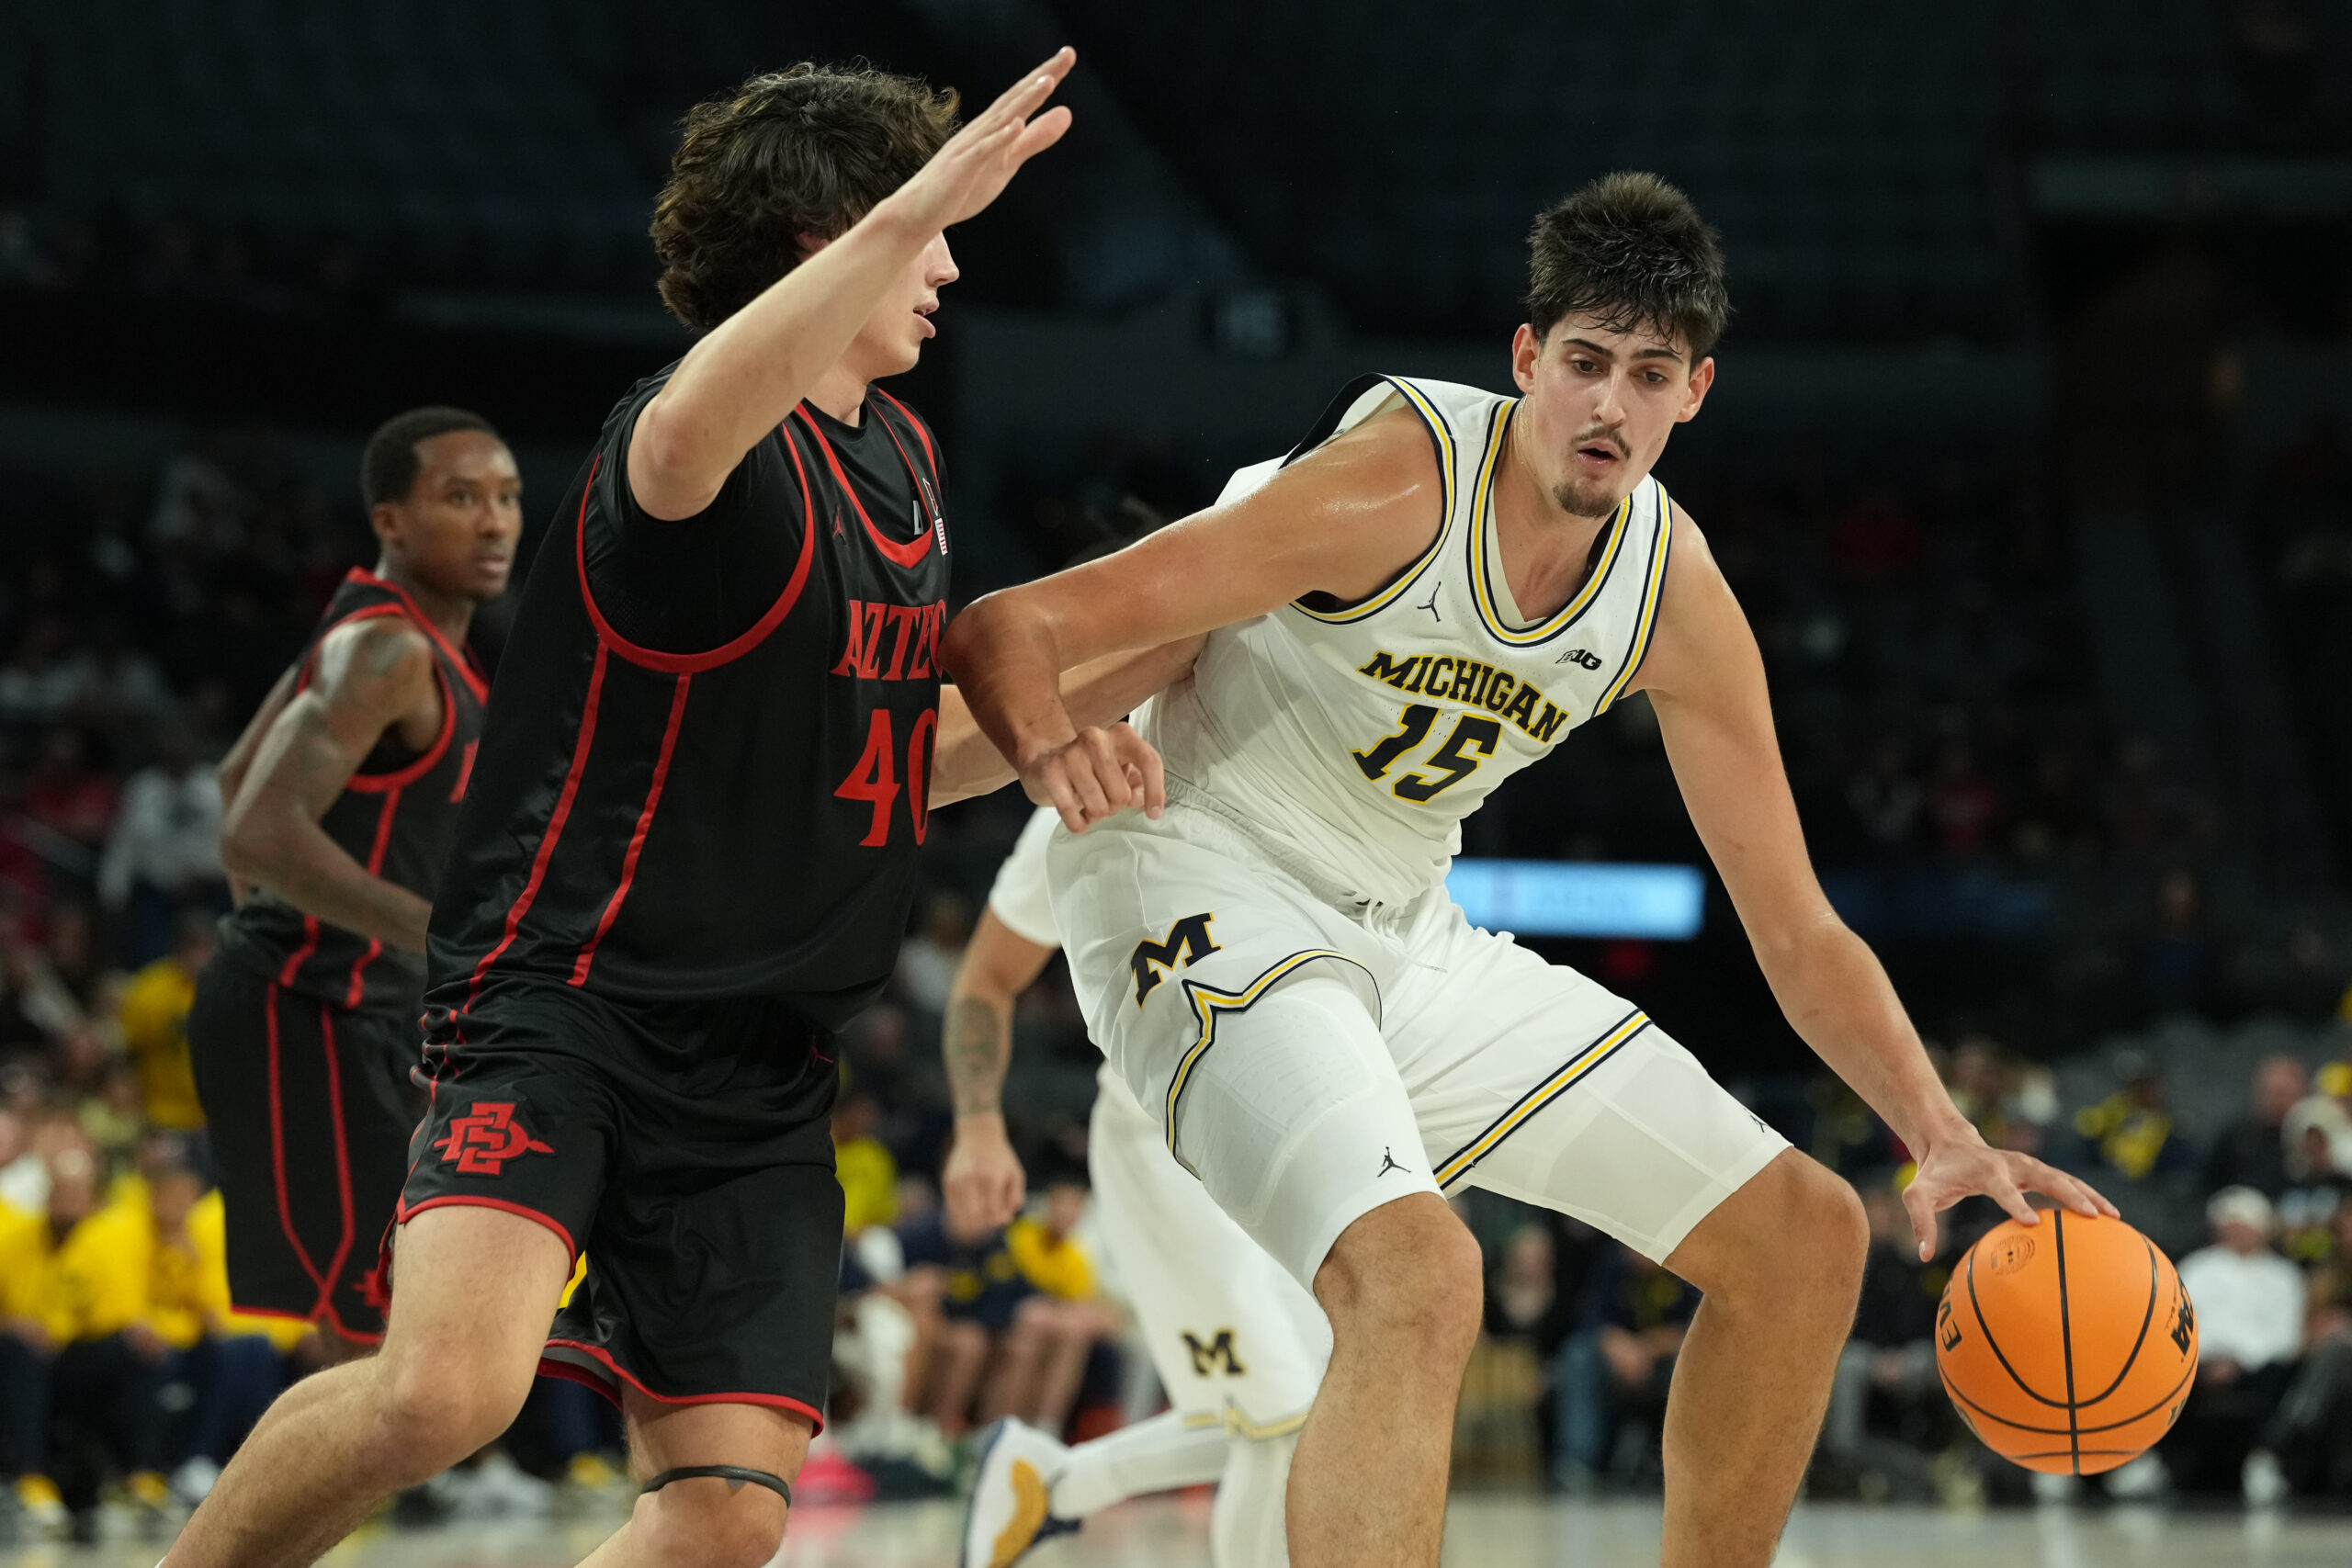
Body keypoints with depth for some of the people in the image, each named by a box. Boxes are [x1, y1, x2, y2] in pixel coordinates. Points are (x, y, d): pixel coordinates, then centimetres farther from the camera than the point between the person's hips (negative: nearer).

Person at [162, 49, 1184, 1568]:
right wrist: (904, 212, -47)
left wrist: (1085, 702, 11)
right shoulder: (739, 455, -13)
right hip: (565, 1000, -8)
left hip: (763, 1062, 8)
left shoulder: (902, 456, 16)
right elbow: (685, 441, -42)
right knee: (451, 1385, -29)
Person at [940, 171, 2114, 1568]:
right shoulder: (1400, 480, -22)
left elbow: (1798, 932, 4)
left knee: (1806, 1237, 6)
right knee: (1420, 1277, -35)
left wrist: (1944, 1138, -9)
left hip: (1406, 932, 8)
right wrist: (1051, 747, -46)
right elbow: (1007, 629, -24)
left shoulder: (1676, 591, -3)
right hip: (1208, 901, -8)